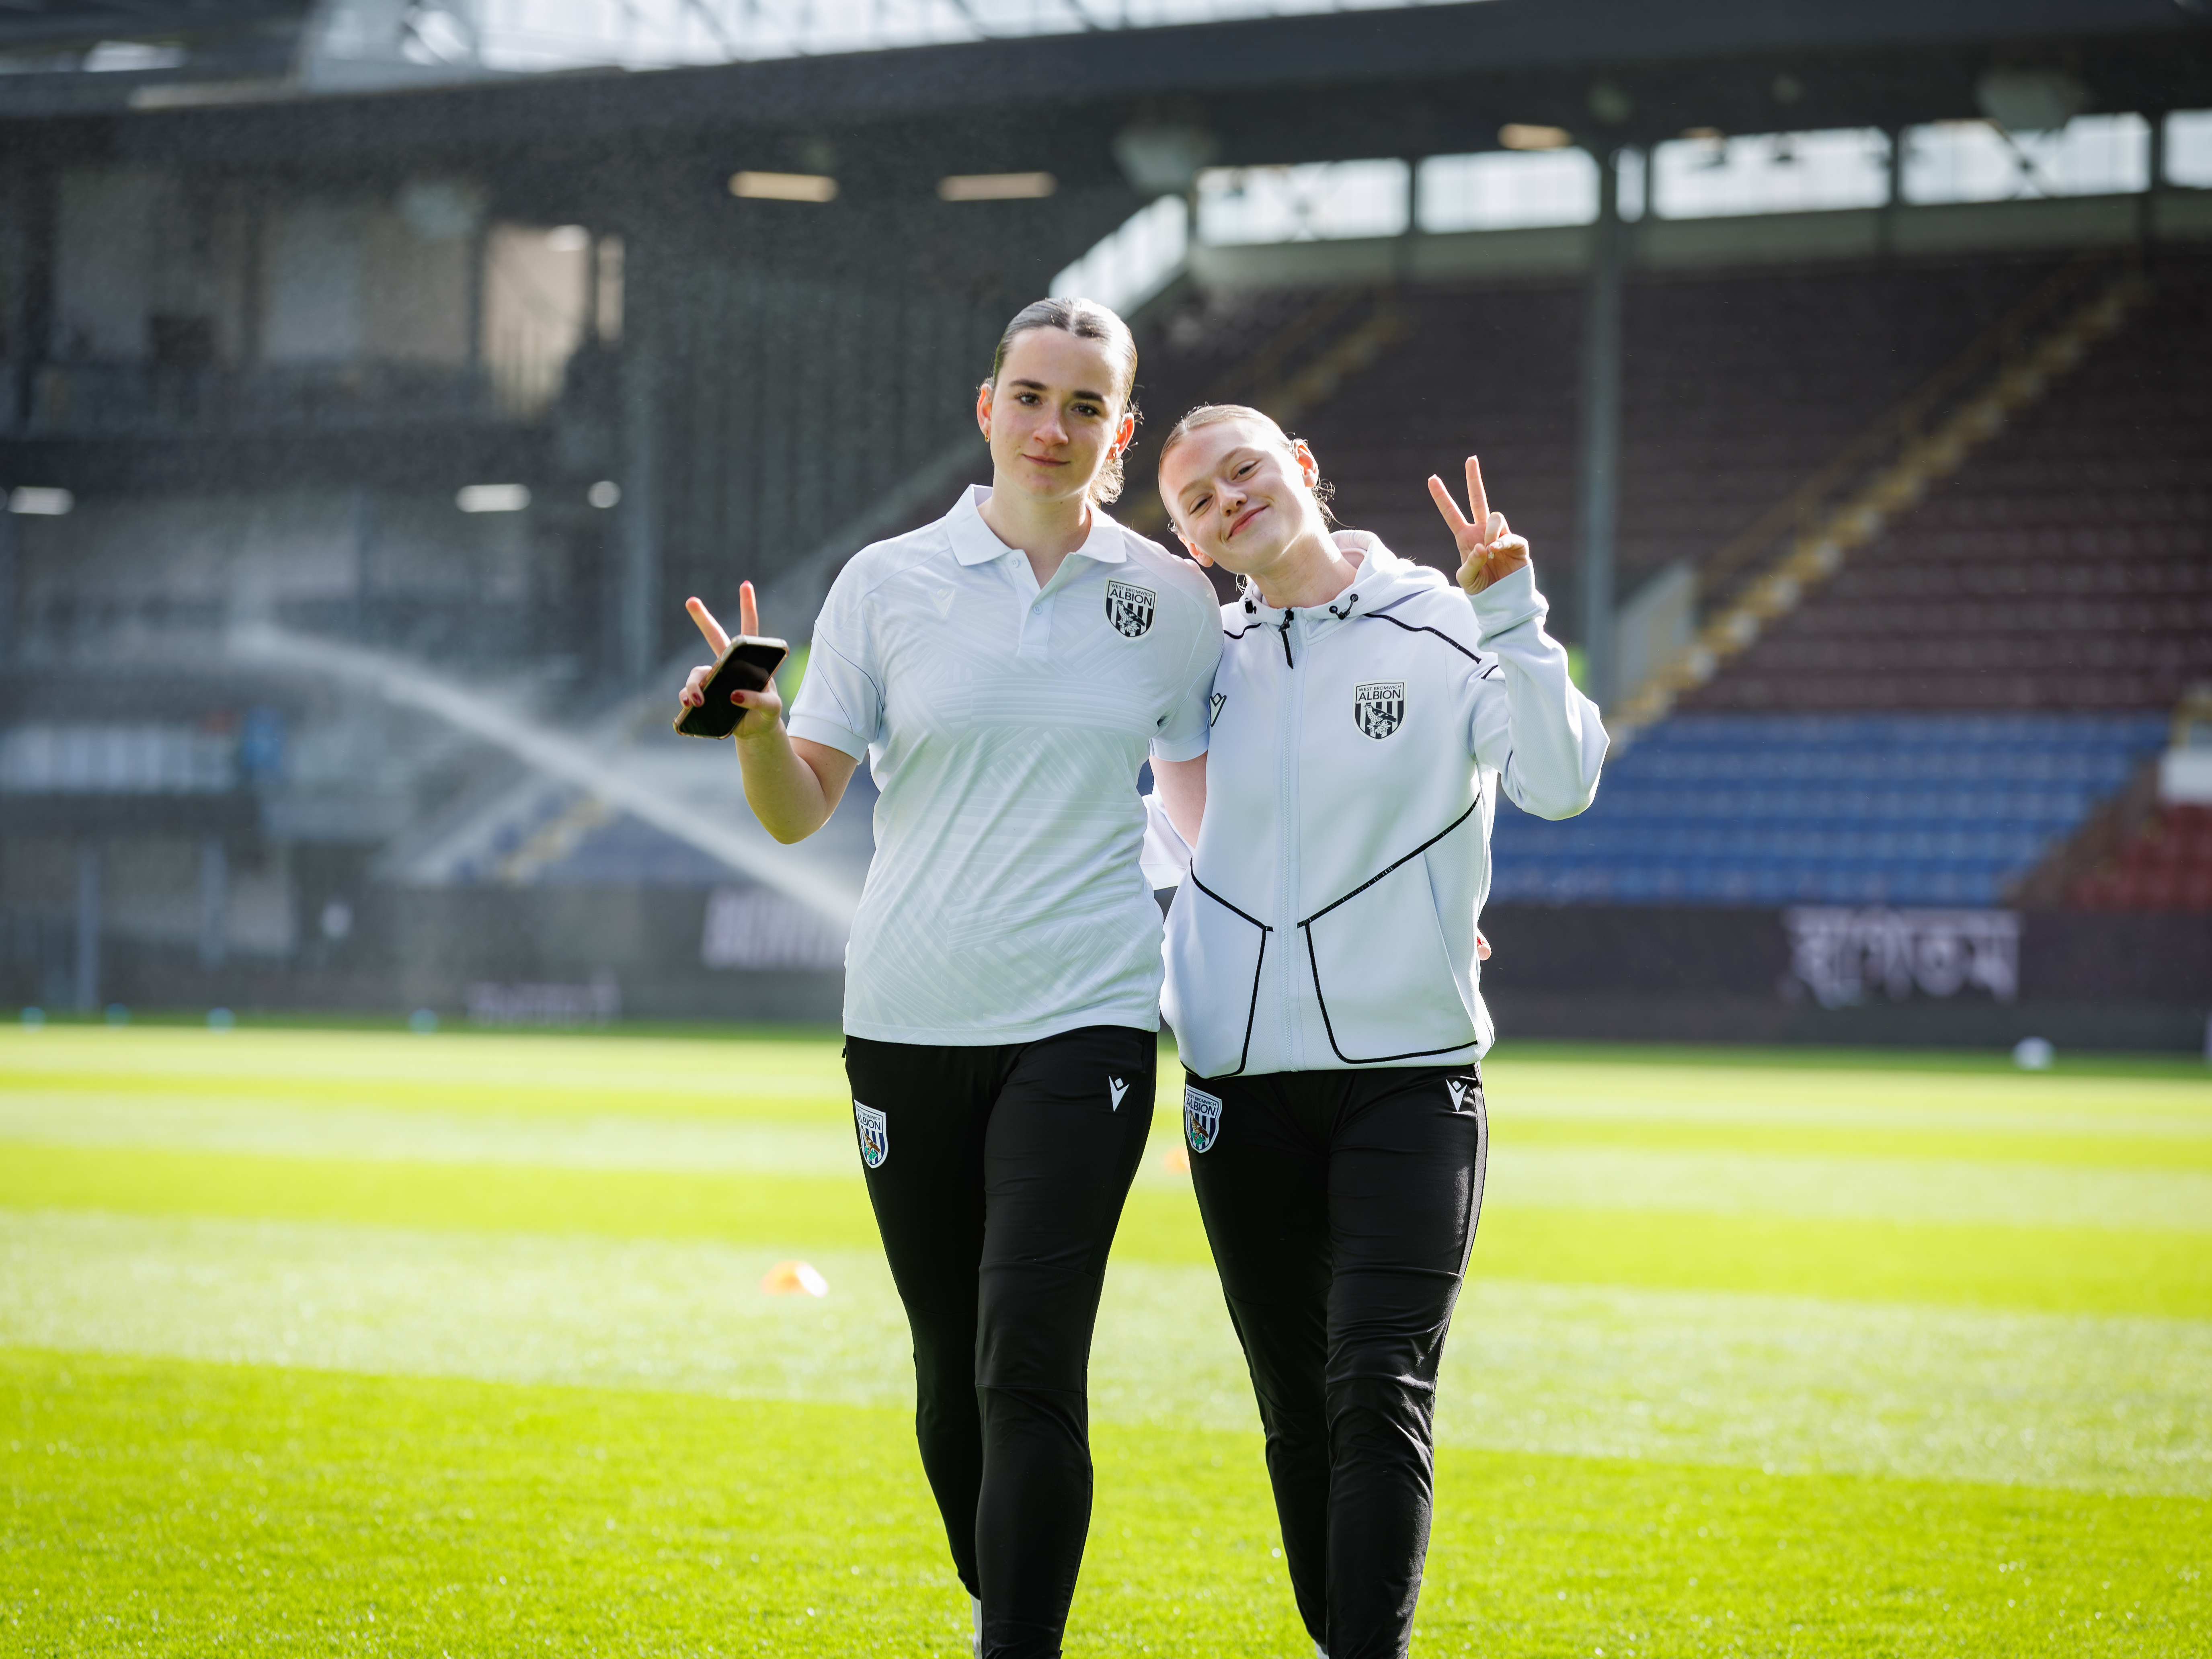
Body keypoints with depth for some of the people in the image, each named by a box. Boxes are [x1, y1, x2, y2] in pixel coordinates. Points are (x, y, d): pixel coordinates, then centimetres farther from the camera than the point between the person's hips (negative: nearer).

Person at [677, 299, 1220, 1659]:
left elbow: (1207, 812, 16)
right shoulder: (890, 582, 3)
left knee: (1028, 1367, -15)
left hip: (1084, 1025, -2)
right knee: (952, 1370, 9)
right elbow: (800, 812, 4)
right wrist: (755, 730, -16)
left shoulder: (1171, 600, 5)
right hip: (909, 1027, 2)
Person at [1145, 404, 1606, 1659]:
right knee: (1298, 1413, 7)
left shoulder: (1442, 633, -3)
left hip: (1410, 1077, -4)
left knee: (1381, 1393, -15)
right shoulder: (1207, 662, 9)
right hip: (1242, 1086, 4)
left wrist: (1511, 617, -25)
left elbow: (1561, 785, -18)